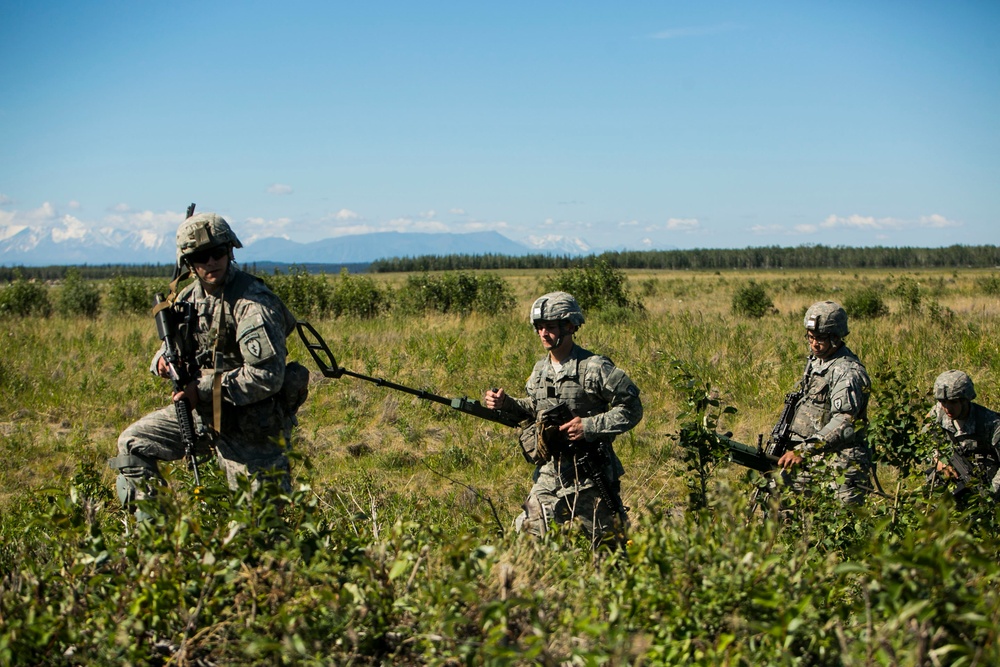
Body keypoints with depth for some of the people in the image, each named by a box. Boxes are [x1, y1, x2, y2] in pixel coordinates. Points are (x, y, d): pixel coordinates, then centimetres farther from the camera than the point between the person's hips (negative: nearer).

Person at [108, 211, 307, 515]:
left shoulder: (253, 304, -21)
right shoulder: (190, 296, 4)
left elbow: (267, 377, -28)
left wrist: (204, 388, -24)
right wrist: (165, 359, -7)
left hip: (249, 426, -8)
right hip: (202, 410, 8)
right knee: (134, 443, 8)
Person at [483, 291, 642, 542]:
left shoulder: (594, 368, -14)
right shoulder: (540, 370, 7)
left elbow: (631, 408, -12)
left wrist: (590, 426, -20)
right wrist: (506, 404, 3)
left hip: (590, 475, -5)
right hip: (549, 474, 6)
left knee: (607, 541, 7)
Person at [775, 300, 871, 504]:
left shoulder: (848, 371, -16)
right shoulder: (815, 360, 13)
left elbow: (844, 424, -26)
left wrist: (805, 450, -32)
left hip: (839, 463, -8)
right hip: (810, 459, 9)